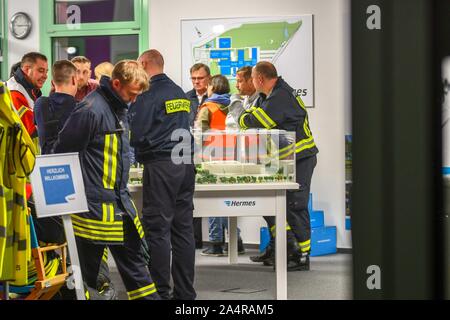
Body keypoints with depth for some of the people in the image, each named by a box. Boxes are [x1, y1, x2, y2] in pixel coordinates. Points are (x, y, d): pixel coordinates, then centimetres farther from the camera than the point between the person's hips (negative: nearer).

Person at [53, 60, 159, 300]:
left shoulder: (119, 107, 10)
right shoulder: (91, 110, -19)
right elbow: (64, 154, -16)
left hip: (119, 200, 9)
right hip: (94, 205, -9)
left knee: (132, 255, 15)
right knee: (87, 267, 1)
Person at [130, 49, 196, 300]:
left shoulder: (148, 93, -7)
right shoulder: (181, 93, 15)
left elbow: (136, 133, -11)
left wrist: (139, 153, 8)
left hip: (160, 165, -7)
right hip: (186, 164, 7)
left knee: (158, 229, -3)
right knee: (183, 228, 8)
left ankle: (162, 292, -2)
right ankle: (185, 292, 11)